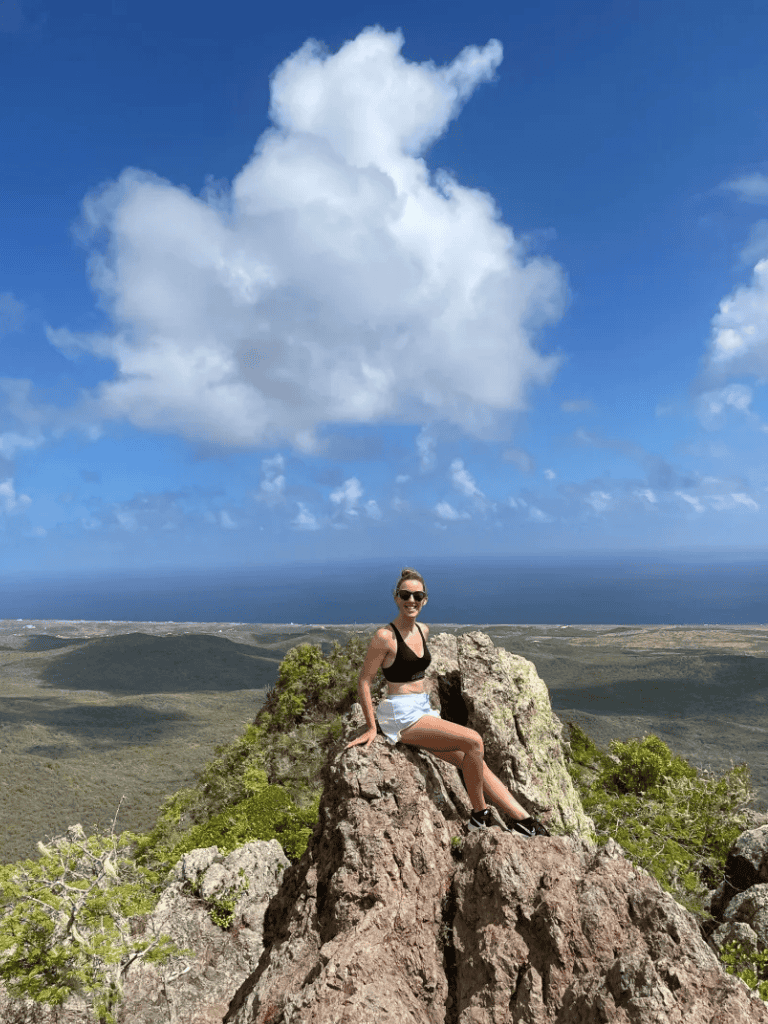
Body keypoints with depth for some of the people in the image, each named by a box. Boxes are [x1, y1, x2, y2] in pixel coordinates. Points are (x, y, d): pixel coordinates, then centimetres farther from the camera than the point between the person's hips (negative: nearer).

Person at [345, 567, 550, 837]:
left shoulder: (423, 631, 9)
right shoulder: (385, 636, -15)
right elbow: (363, 681, -11)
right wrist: (371, 727, -11)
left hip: (424, 711, 7)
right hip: (403, 716, -7)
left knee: (475, 763, 0)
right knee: (473, 741, -19)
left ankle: (525, 822, 6)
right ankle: (479, 817, -3)